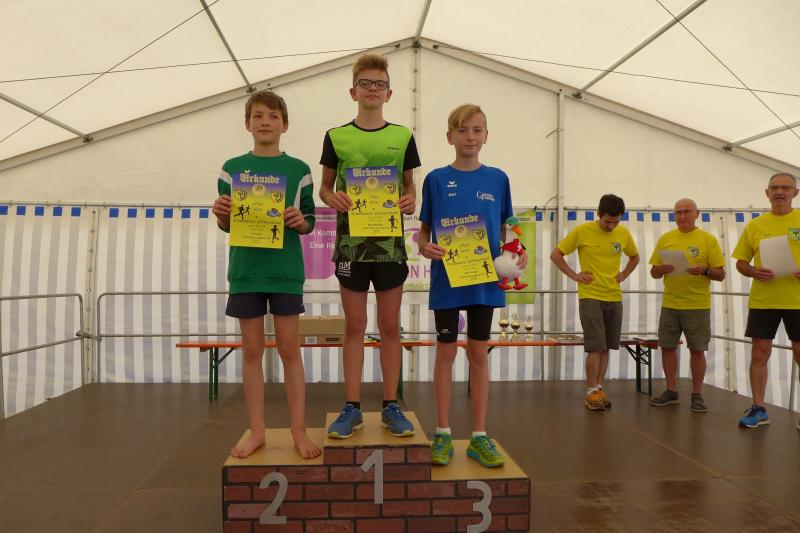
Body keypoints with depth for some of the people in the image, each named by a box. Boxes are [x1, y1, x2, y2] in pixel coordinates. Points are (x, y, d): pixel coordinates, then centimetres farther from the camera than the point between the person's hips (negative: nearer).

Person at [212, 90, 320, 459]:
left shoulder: (298, 170, 3)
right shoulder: (232, 168, 7)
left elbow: (309, 223, 6)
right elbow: (226, 226, 10)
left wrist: (300, 221, -15)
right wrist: (220, 214, -11)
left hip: (285, 270, -1)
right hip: (246, 270, 2)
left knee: (289, 348, 3)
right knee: (251, 350, 7)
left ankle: (299, 430, 13)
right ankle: (257, 430, 19)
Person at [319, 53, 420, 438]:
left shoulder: (403, 137, 5)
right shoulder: (336, 137, 4)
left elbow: (409, 186, 11)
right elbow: (325, 188, 9)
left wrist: (411, 201, -11)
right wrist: (334, 199, -14)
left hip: (390, 240, 1)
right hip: (350, 239, 0)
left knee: (390, 325, 7)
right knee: (354, 326, 6)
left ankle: (391, 406, 18)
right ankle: (352, 407, 16)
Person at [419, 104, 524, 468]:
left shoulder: (497, 179, 5)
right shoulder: (436, 179, 0)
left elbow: (503, 230, 11)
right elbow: (424, 229, 5)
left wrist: (517, 252, -8)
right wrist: (424, 247, -16)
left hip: (485, 278, 2)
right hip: (446, 277, -1)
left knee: (479, 353, 9)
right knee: (446, 352, 7)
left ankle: (479, 436, 19)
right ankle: (443, 433, 21)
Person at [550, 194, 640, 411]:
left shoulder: (623, 234, 5)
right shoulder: (582, 231, -8)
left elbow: (634, 257, 24)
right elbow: (556, 254, -1)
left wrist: (622, 276, 8)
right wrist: (574, 275, -7)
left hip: (614, 298, 5)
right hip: (590, 296, -5)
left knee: (606, 347, 8)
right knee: (596, 347, -8)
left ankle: (599, 388, 19)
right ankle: (591, 392, 3)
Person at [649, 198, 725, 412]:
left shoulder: (709, 239, 1)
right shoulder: (665, 239, 8)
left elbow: (720, 274, -1)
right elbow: (653, 273, 9)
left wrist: (704, 270, -21)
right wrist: (661, 269, -13)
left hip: (698, 305, -3)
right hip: (670, 304, 3)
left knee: (697, 349, 2)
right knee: (667, 346, 6)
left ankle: (697, 395, 14)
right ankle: (671, 391, 20)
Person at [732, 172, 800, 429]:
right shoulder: (755, 225, 6)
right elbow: (741, 263, 9)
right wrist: (754, 271, -12)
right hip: (762, 300, 1)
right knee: (760, 353, 4)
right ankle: (758, 409, 14)